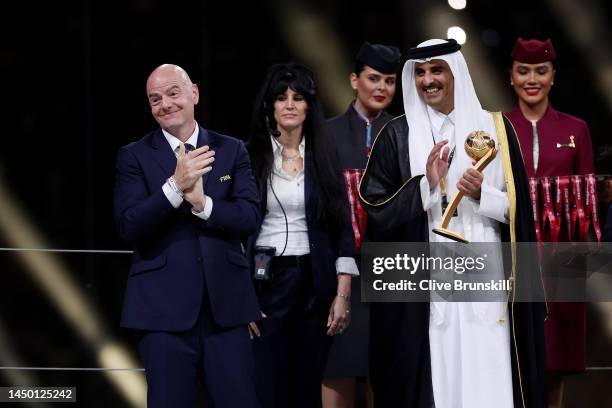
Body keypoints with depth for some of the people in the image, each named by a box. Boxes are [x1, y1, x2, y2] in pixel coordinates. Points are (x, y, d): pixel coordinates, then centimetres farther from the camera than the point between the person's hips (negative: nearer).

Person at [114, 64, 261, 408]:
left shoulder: (232, 150, 9)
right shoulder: (135, 156, 4)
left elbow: (250, 217, -1)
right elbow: (129, 227, -9)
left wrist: (202, 203, -16)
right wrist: (175, 185, -20)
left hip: (226, 305, 2)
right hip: (165, 308, -1)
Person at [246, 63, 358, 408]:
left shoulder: (324, 158, 6)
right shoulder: (252, 156, 2)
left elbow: (342, 226, 5)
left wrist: (343, 293, -3)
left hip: (315, 284, 1)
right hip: (264, 280, -1)